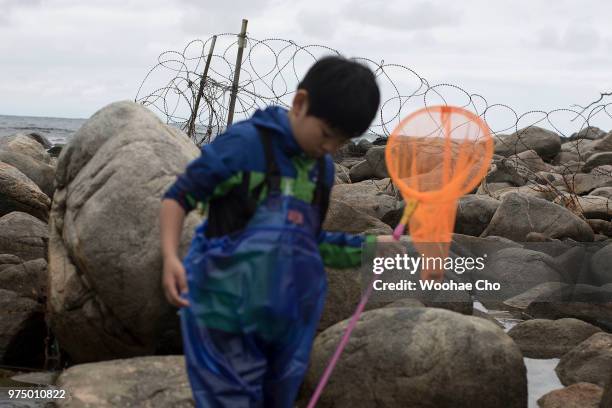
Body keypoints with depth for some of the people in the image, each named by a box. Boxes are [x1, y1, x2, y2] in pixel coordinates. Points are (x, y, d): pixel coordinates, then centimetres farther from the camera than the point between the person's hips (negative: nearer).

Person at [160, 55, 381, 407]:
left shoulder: (323, 170, 8)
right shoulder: (244, 143, -13)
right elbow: (178, 197, -8)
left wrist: (373, 248, 7)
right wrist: (171, 257, -23)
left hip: (286, 322, 7)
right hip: (225, 316, -7)